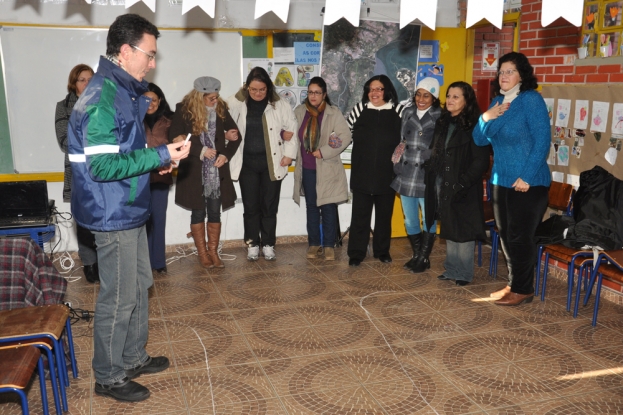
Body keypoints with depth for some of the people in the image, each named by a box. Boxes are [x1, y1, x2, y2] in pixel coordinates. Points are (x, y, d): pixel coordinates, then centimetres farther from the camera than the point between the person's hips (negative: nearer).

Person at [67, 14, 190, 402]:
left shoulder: (124, 92, 10)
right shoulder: (102, 99, -21)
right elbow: (103, 167, -26)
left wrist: (155, 159, 4)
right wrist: (161, 155, -23)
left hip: (130, 210, 10)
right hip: (114, 215, -10)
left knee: (140, 286, 19)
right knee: (119, 298, 3)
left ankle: (133, 358, 36)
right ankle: (109, 377, 21)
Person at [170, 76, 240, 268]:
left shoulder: (221, 109, 3)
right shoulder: (184, 110, -7)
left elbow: (236, 135, 8)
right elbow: (175, 137, -12)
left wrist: (226, 155, -8)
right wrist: (201, 150, -16)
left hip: (217, 171, 3)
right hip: (194, 171, -2)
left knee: (215, 212, 8)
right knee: (198, 212, 7)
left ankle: (213, 252, 19)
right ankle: (202, 253, 19)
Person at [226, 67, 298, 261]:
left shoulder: (280, 105, -1)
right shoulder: (236, 104, 0)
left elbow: (292, 129, 6)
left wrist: (289, 154, 2)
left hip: (271, 163, 0)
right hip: (247, 163, 1)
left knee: (269, 206, 5)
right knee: (250, 206, 5)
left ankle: (268, 245, 17)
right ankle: (252, 244, 18)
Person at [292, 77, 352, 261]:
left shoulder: (334, 113, -7)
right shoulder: (299, 112, 5)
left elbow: (345, 137, -12)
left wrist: (324, 152, -16)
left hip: (327, 168, -3)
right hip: (307, 168, 4)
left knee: (328, 207, 1)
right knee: (311, 207, 11)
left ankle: (329, 245, 12)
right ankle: (313, 242, 22)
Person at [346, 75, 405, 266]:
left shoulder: (398, 111, 0)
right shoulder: (359, 109, 3)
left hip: (387, 173, 0)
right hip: (362, 173, 0)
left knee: (384, 214, 11)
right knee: (360, 214, 2)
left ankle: (382, 250, 25)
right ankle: (356, 253, 11)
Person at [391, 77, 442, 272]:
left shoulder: (440, 117, -4)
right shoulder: (407, 113, 10)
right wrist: (396, 163, 8)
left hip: (427, 177, -5)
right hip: (406, 175, 5)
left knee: (428, 219, 5)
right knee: (410, 220, 12)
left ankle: (424, 258, 19)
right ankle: (416, 255, 27)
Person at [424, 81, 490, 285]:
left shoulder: (474, 126, -11)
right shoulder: (442, 123, 11)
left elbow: (481, 161, -15)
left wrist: (463, 184, -19)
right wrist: (430, 178, 6)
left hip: (462, 189, -7)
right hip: (441, 186, 7)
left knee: (463, 232, 2)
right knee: (449, 231, 15)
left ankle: (464, 274, 15)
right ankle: (451, 270, 26)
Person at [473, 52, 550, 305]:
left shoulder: (531, 99, -10)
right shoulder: (498, 101, 11)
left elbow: (542, 141, -16)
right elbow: (480, 140, 11)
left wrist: (526, 177, -20)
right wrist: (486, 118, -9)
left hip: (528, 182, -7)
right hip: (501, 180, 7)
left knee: (520, 237, 0)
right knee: (505, 235, 13)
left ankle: (523, 290, 14)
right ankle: (513, 284, 26)